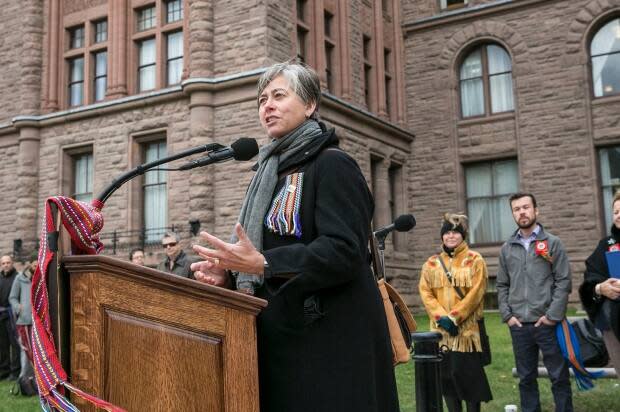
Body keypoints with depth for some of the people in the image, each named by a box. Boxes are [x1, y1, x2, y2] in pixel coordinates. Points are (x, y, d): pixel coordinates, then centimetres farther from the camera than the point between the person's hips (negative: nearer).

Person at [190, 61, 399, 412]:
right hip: (281, 337, 8)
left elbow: (345, 251, -19)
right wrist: (230, 274, 1)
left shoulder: (332, 165, -8)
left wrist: (262, 264, -26)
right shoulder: (273, 171, 17)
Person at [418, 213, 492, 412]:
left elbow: (475, 293, -8)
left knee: (469, 374, -3)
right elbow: (425, 292, 3)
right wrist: (441, 317, -11)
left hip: (467, 328, -3)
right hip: (441, 330, 3)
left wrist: (454, 317, -14)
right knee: (445, 375, 5)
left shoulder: (475, 260, 1)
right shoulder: (431, 263, 11)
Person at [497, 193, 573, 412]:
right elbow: (502, 285, 12)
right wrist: (507, 315, 0)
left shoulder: (552, 243, 1)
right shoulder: (507, 248, 11)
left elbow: (563, 281, -4)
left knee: (559, 377, 3)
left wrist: (553, 315, -12)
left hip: (547, 324, -3)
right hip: (519, 326, 3)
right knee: (526, 378, 11)